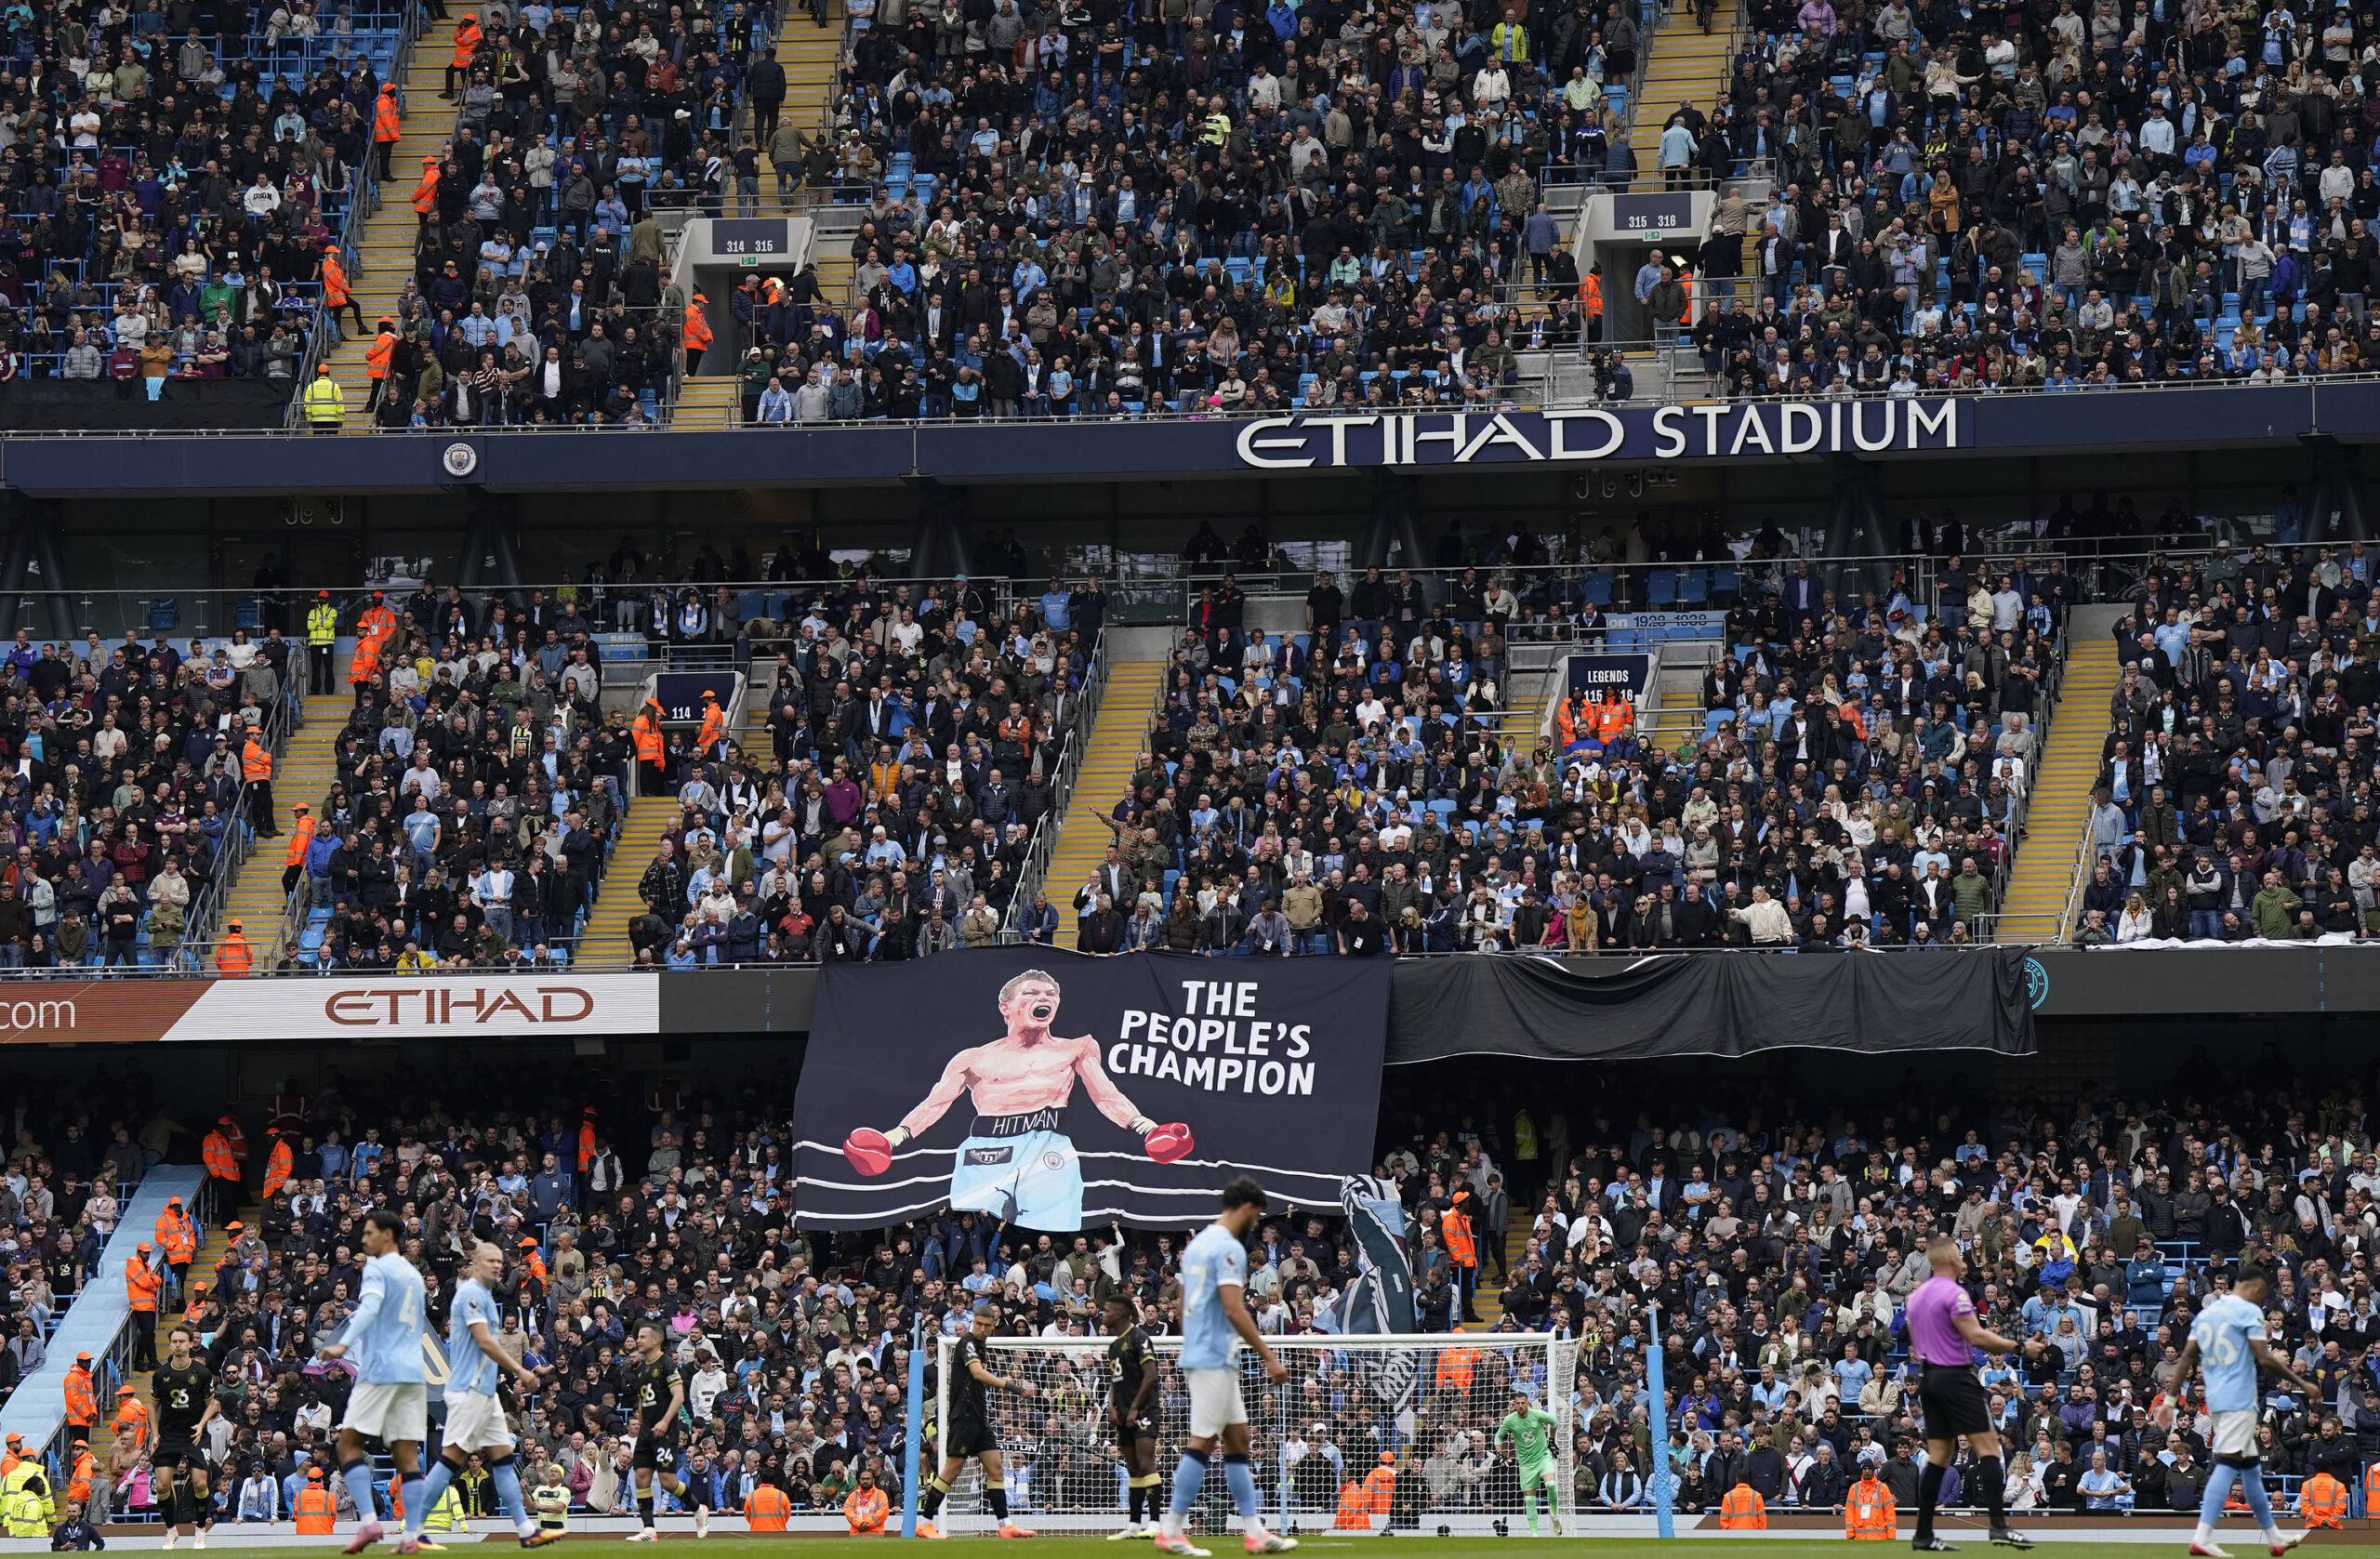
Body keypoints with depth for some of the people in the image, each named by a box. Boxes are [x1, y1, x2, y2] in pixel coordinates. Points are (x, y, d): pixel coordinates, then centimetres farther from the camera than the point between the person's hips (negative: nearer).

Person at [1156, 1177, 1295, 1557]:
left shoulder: (1197, 1243, 16)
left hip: (1198, 1356, 10)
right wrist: (1269, 1357, -19)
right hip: (1215, 1360, -10)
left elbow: (1184, 1307, 21)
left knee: (1238, 1440, 11)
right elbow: (1234, 1310, -22)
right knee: (1201, 1443, -8)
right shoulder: (1229, 1248, -14)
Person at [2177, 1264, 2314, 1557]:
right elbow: (2264, 1358, -14)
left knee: (2250, 1466, 16)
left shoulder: (2207, 1312, 15)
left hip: (2215, 1398, 9)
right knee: (2227, 1464, -14)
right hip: (2239, 1400, -9)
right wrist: (2302, 1384, -7)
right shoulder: (2248, 1311, -8)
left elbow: (2186, 1357, 12)